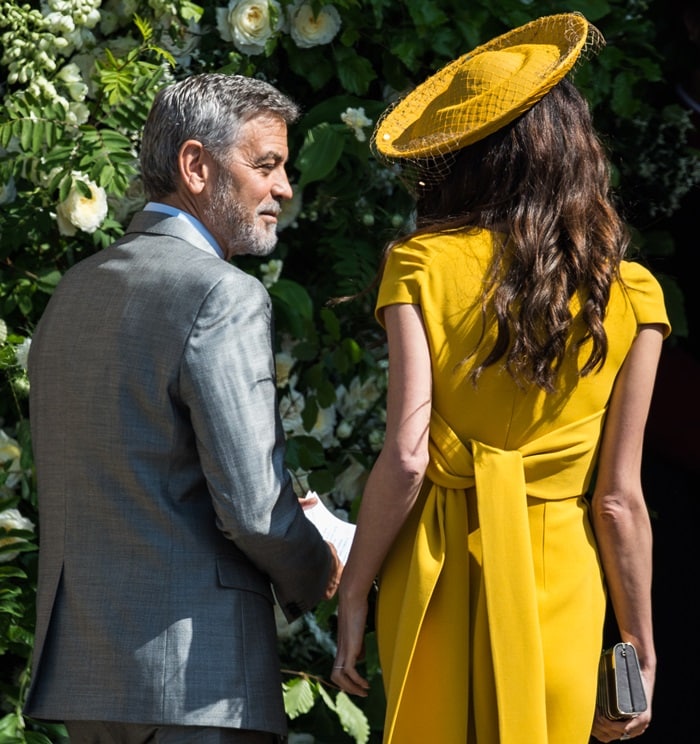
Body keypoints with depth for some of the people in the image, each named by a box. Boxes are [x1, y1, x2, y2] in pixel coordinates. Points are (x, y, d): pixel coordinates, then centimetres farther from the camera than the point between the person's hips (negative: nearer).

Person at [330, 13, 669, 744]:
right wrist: (640, 648, 7)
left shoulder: (423, 265, -4)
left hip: (439, 580, -1)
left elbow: (404, 458, -12)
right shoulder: (629, 298, 0)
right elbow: (619, 500, -1)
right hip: (562, 589, 1)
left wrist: (352, 596, -4)